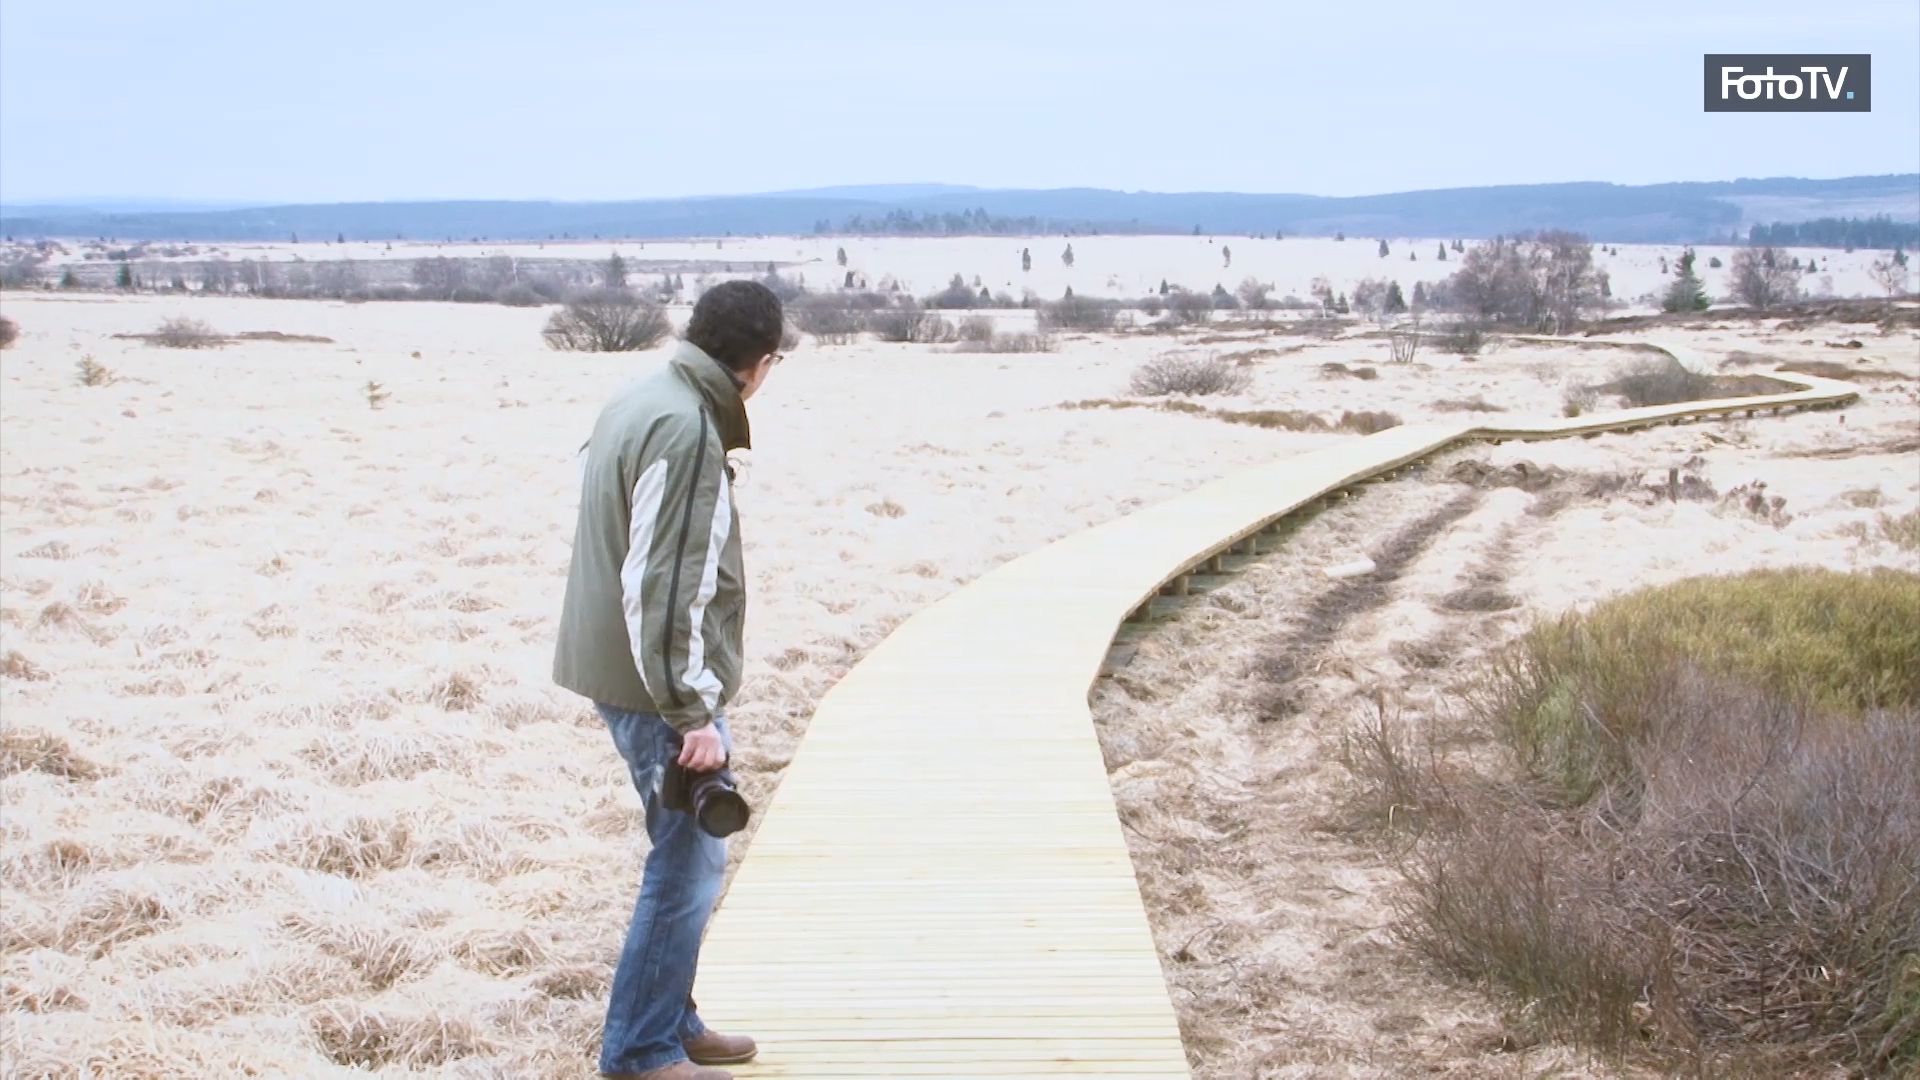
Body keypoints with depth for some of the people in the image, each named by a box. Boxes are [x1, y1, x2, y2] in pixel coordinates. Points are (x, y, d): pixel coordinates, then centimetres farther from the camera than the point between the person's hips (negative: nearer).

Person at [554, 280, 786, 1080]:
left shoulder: (642, 402, 10)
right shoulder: (685, 430, -21)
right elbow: (662, 588, -25)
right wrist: (692, 712, -21)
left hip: (621, 669, 10)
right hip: (656, 684, -10)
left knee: (687, 855, 18)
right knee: (689, 863, -2)